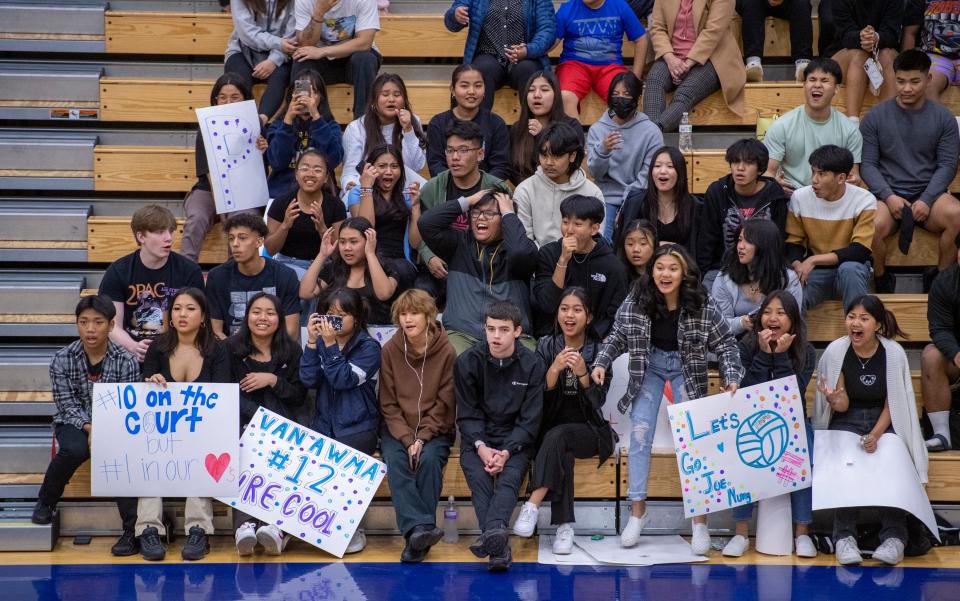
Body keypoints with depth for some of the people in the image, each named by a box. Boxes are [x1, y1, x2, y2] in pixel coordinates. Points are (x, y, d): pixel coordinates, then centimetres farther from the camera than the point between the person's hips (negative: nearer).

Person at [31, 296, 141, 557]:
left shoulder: (126, 361, -7)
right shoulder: (62, 359, -5)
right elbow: (68, 405, -6)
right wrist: (90, 428, -22)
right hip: (75, 423, 0)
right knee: (74, 449, -34)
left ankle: (132, 529, -27)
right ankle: (45, 502, -5)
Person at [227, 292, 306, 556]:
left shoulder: (292, 350, 15)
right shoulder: (231, 348, 11)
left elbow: (300, 395, 9)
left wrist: (273, 380, -8)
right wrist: (259, 416, -14)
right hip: (243, 423, -1)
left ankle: (273, 525, -45)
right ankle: (244, 525, -48)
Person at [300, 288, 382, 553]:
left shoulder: (369, 347, 0)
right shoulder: (322, 342, 12)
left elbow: (344, 380, -13)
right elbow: (309, 380, -1)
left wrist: (330, 345, -15)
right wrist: (312, 342, -6)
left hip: (357, 427, -4)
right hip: (324, 424, 4)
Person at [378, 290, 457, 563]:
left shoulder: (446, 352, -4)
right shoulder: (390, 350, -1)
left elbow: (444, 404, -5)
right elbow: (388, 404, -1)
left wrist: (422, 438, -17)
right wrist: (407, 439, -15)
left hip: (435, 429, -1)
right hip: (397, 428, 1)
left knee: (429, 458, -30)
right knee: (395, 460, -28)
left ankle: (415, 535, -31)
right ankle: (420, 528, -42)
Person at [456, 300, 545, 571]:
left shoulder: (532, 365, -3)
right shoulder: (467, 361, -1)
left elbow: (530, 419, -4)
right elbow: (467, 413, 1)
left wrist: (507, 451, -18)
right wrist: (481, 447, -17)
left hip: (515, 440, -1)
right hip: (477, 439, 1)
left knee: (509, 477, -30)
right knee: (478, 477, -28)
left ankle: (491, 532, -53)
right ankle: (498, 544, -44)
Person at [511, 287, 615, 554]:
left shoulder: (599, 350, 2)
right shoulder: (545, 346, 6)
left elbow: (598, 401, -5)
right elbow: (540, 397, -3)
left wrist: (583, 374, -23)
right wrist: (554, 369, -21)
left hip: (588, 430, -1)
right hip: (550, 427, 1)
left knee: (557, 436, -34)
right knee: (562, 453, -34)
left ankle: (532, 505, -41)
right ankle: (564, 526, -37)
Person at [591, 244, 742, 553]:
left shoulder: (702, 306, -21)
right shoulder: (635, 301, -18)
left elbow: (725, 344, -11)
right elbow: (617, 336, -4)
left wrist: (731, 378, -24)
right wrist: (601, 363, -18)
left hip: (687, 369, -1)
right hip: (649, 365, 1)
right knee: (640, 433, -7)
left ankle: (700, 519, -1)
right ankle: (638, 510, 5)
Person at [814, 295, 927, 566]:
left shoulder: (894, 353, -8)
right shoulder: (835, 351, -9)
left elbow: (892, 404, -3)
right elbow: (842, 406, -8)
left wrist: (875, 435, -18)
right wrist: (834, 400, -33)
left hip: (884, 421, 0)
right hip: (846, 422, 0)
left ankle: (894, 537, -25)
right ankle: (844, 536, -27)